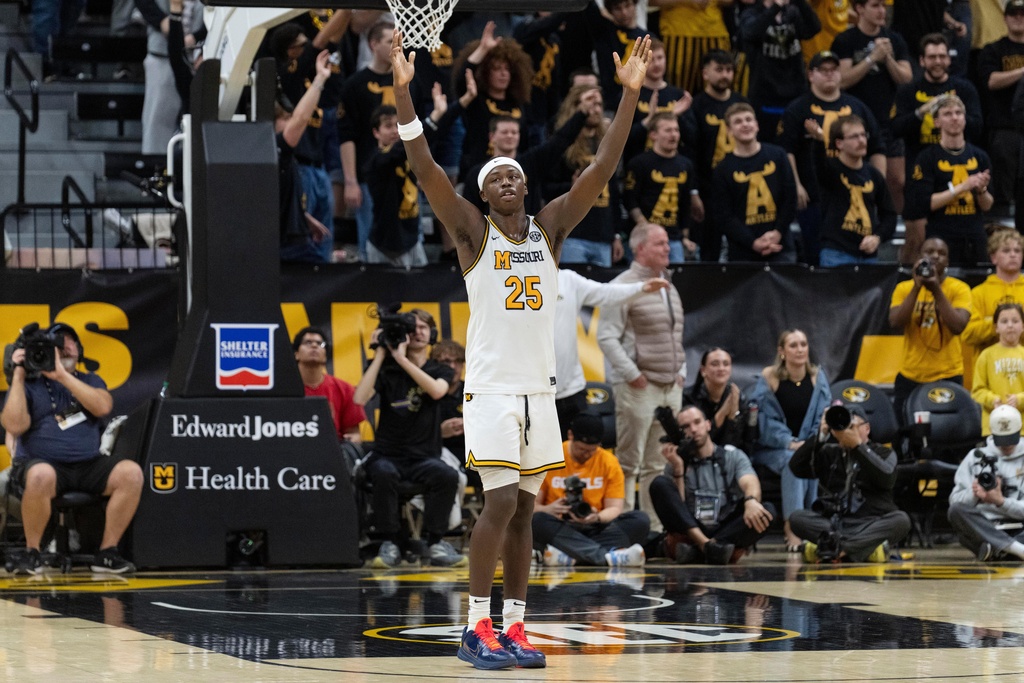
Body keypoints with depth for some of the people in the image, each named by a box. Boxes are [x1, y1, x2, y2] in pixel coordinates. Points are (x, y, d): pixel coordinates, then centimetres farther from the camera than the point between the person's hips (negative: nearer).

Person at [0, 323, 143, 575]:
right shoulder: (28, 384, 8)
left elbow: (103, 407, -6)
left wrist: (62, 376, -11)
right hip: (42, 462, -4)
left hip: (89, 465, 4)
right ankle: (31, 552, -19)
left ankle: (107, 552, -14)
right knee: (41, 475, -39)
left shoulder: (90, 381, 17)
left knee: (131, 472, -23)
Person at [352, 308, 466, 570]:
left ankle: (436, 544, -17)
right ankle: (390, 545, -22)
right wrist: (380, 355, -8)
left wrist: (402, 359, -16)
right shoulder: (386, 370, 7)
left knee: (448, 476, -32)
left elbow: (436, 391, -15)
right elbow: (359, 399, -12)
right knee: (384, 474, -36)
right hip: (387, 455, -1)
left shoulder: (440, 371, 10)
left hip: (424, 457, 1)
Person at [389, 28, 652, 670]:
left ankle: (515, 627, 11)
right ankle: (477, 627, -4)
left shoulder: (550, 227, 9)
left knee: (523, 511, 7)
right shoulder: (472, 230, -1)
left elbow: (601, 169, 2)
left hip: (540, 390, 5)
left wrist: (630, 94, -7)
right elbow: (426, 169, -13)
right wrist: (403, 92, -24)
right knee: (501, 503, -12)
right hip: (491, 388, -5)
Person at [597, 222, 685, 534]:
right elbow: (607, 337, -13)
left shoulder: (670, 290, 18)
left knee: (659, 465, 8)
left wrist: (681, 370, 14)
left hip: (671, 387, 8)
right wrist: (632, 374, -15)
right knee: (628, 463, -7)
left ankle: (655, 529, 12)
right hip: (638, 388, -8)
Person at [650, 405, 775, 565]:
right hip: (690, 532, 0)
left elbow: (750, 484, -11)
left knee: (767, 510, -27)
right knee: (659, 484, -18)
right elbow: (675, 507, 1)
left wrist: (751, 501, -36)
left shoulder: (734, 456, 10)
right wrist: (678, 467, -10)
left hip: (726, 531, 0)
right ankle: (707, 545, -36)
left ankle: (696, 551, -41)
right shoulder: (676, 462, 12)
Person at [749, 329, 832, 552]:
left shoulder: (817, 377, 4)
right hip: (772, 448, -2)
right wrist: (789, 443, -20)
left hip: (808, 447, 2)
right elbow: (764, 417, -7)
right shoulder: (769, 377, -5)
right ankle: (792, 525, -38)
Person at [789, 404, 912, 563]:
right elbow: (796, 468, 3)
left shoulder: (883, 453, 12)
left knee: (901, 520, -31)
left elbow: (887, 479, -10)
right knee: (796, 517, -24)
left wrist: (857, 444, -14)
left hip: (872, 525, -2)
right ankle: (867, 547, -34)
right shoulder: (829, 453, 18)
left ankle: (838, 547, -41)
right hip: (832, 524, 2)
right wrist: (821, 435, -6)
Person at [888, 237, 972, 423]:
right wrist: (916, 288, -15)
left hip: (947, 376, -2)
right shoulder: (904, 288, 5)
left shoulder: (959, 288, -1)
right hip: (910, 376, 2)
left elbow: (958, 326, -16)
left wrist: (936, 289, -19)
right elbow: (896, 323, -10)